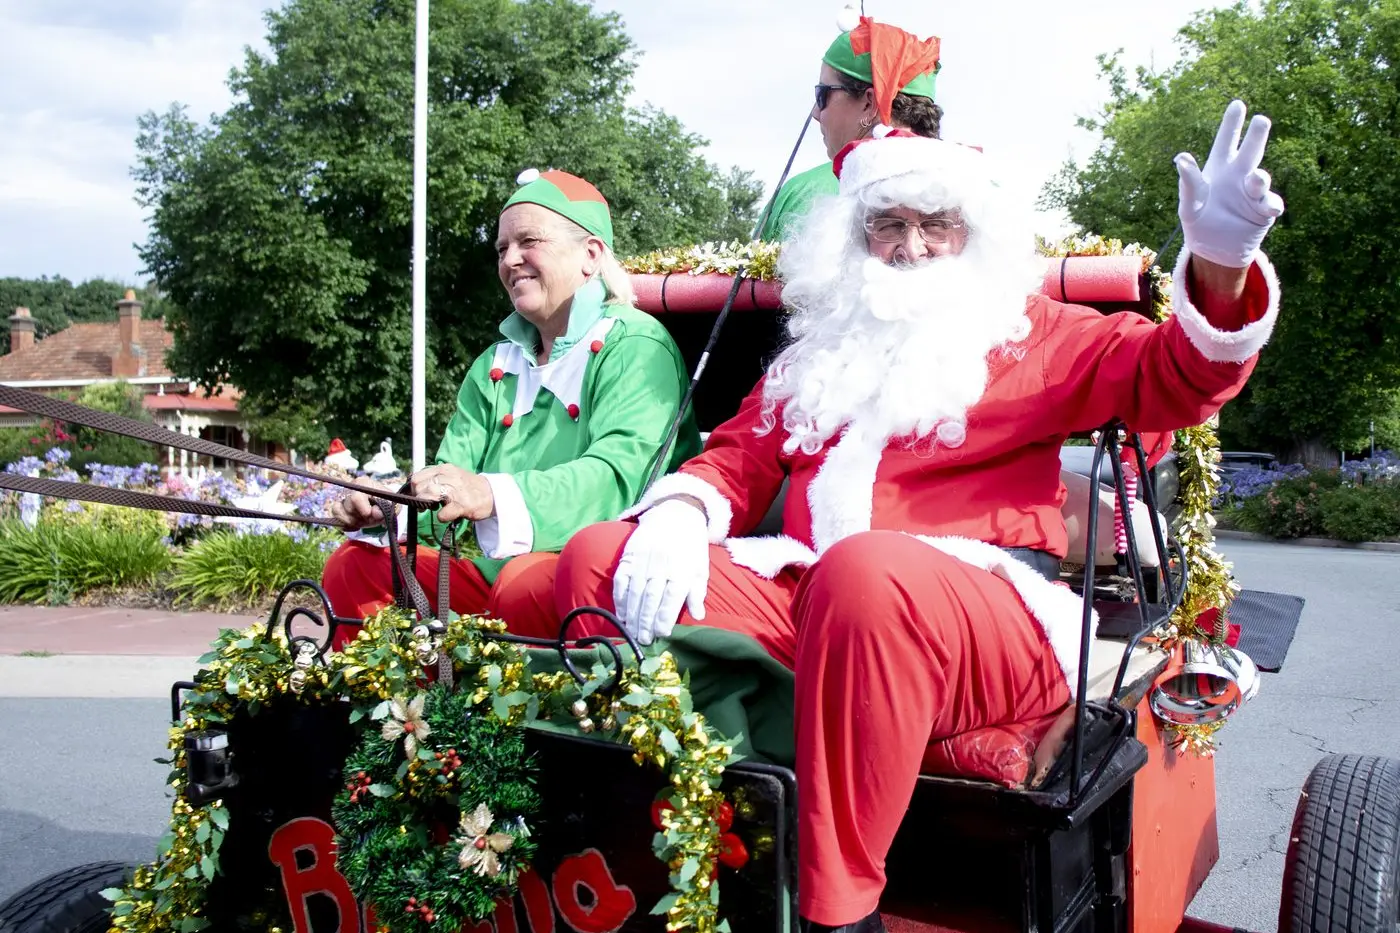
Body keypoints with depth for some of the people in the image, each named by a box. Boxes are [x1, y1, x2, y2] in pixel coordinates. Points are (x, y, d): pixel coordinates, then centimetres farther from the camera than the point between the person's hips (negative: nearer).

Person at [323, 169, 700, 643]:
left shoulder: (635, 347, -4)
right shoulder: (496, 366, 18)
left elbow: (616, 477, -21)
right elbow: (446, 486, 12)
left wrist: (494, 497, -37)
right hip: (493, 572, 7)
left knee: (528, 581, -36)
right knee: (354, 565, -6)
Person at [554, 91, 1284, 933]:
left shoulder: (1030, 335, 19)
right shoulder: (818, 351, 27)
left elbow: (1172, 378, 5)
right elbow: (736, 461, 23)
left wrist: (1220, 266, -17)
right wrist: (680, 516, -1)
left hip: (988, 609, -4)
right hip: (801, 604, 4)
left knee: (864, 571, -39)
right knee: (600, 561, -14)